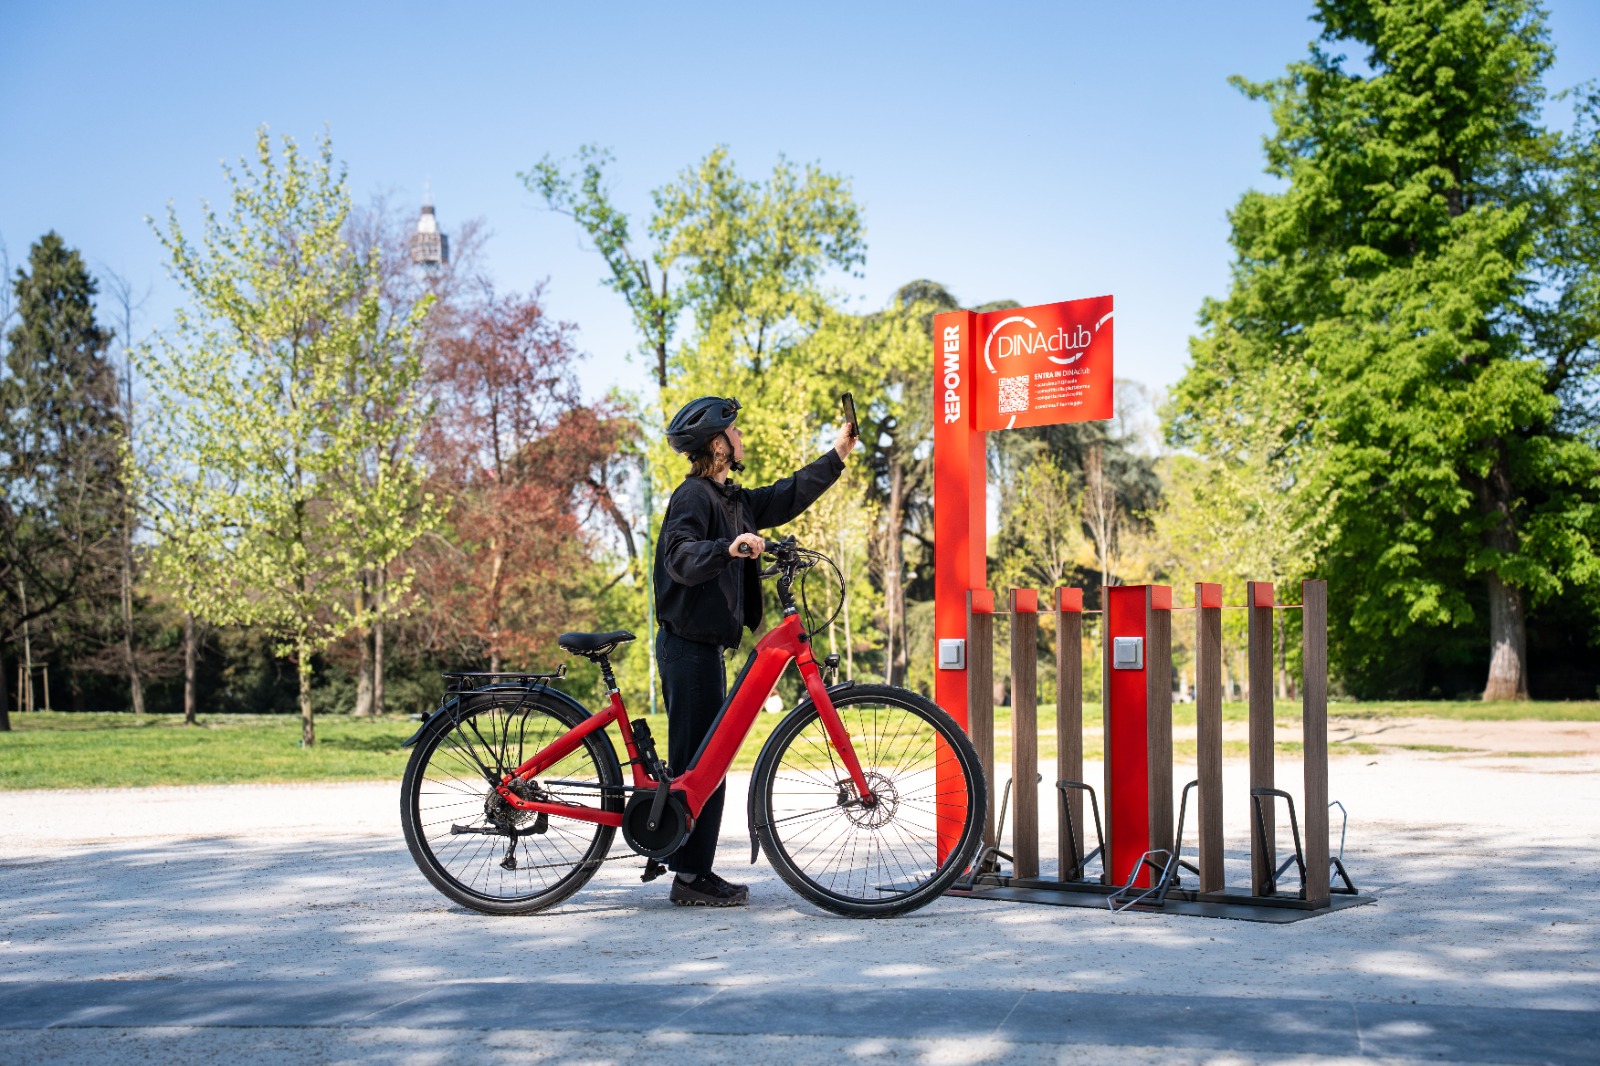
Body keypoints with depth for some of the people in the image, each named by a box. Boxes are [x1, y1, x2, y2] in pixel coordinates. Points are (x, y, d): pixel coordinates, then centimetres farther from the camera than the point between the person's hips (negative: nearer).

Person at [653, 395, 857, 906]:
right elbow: (680, 557, -28)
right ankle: (690, 877, -4)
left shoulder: (730, 499, 16)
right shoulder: (694, 495, -13)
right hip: (689, 645, -10)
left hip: (705, 644, 10)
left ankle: (695, 869, 18)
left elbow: (787, 497, 26)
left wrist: (836, 456, 29)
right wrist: (728, 548, -44)